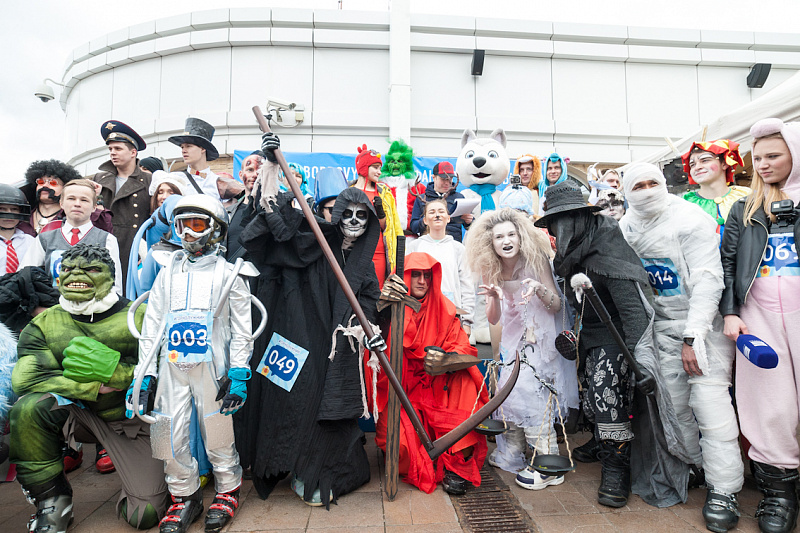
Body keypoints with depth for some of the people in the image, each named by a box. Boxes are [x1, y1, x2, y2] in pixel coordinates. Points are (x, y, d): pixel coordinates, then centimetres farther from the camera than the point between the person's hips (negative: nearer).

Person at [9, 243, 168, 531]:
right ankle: (51, 501, -8)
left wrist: (112, 368, -28)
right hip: (79, 413, 3)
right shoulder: (44, 324, 0)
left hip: (131, 417, -2)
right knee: (29, 408, -30)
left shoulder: (139, 317, -9)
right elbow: (26, 377, -15)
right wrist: (96, 387, -20)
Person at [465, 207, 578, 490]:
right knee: (508, 392, 4)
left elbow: (558, 306, -13)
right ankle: (511, 456, 24)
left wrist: (539, 288, -33)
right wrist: (494, 297, -24)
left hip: (540, 339, -5)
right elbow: (493, 319, -4)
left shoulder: (535, 261, -16)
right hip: (513, 340, 5)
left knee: (530, 394, -10)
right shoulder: (491, 271, -4)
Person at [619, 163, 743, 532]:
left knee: (709, 399, -11)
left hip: (704, 318, -5)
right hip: (664, 322, 6)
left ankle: (723, 489, 0)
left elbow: (707, 280, -22)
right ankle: (693, 465, 28)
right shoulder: (627, 226, 2)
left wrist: (693, 338, -25)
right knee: (674, 399, 8)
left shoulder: (690, 220, -18)